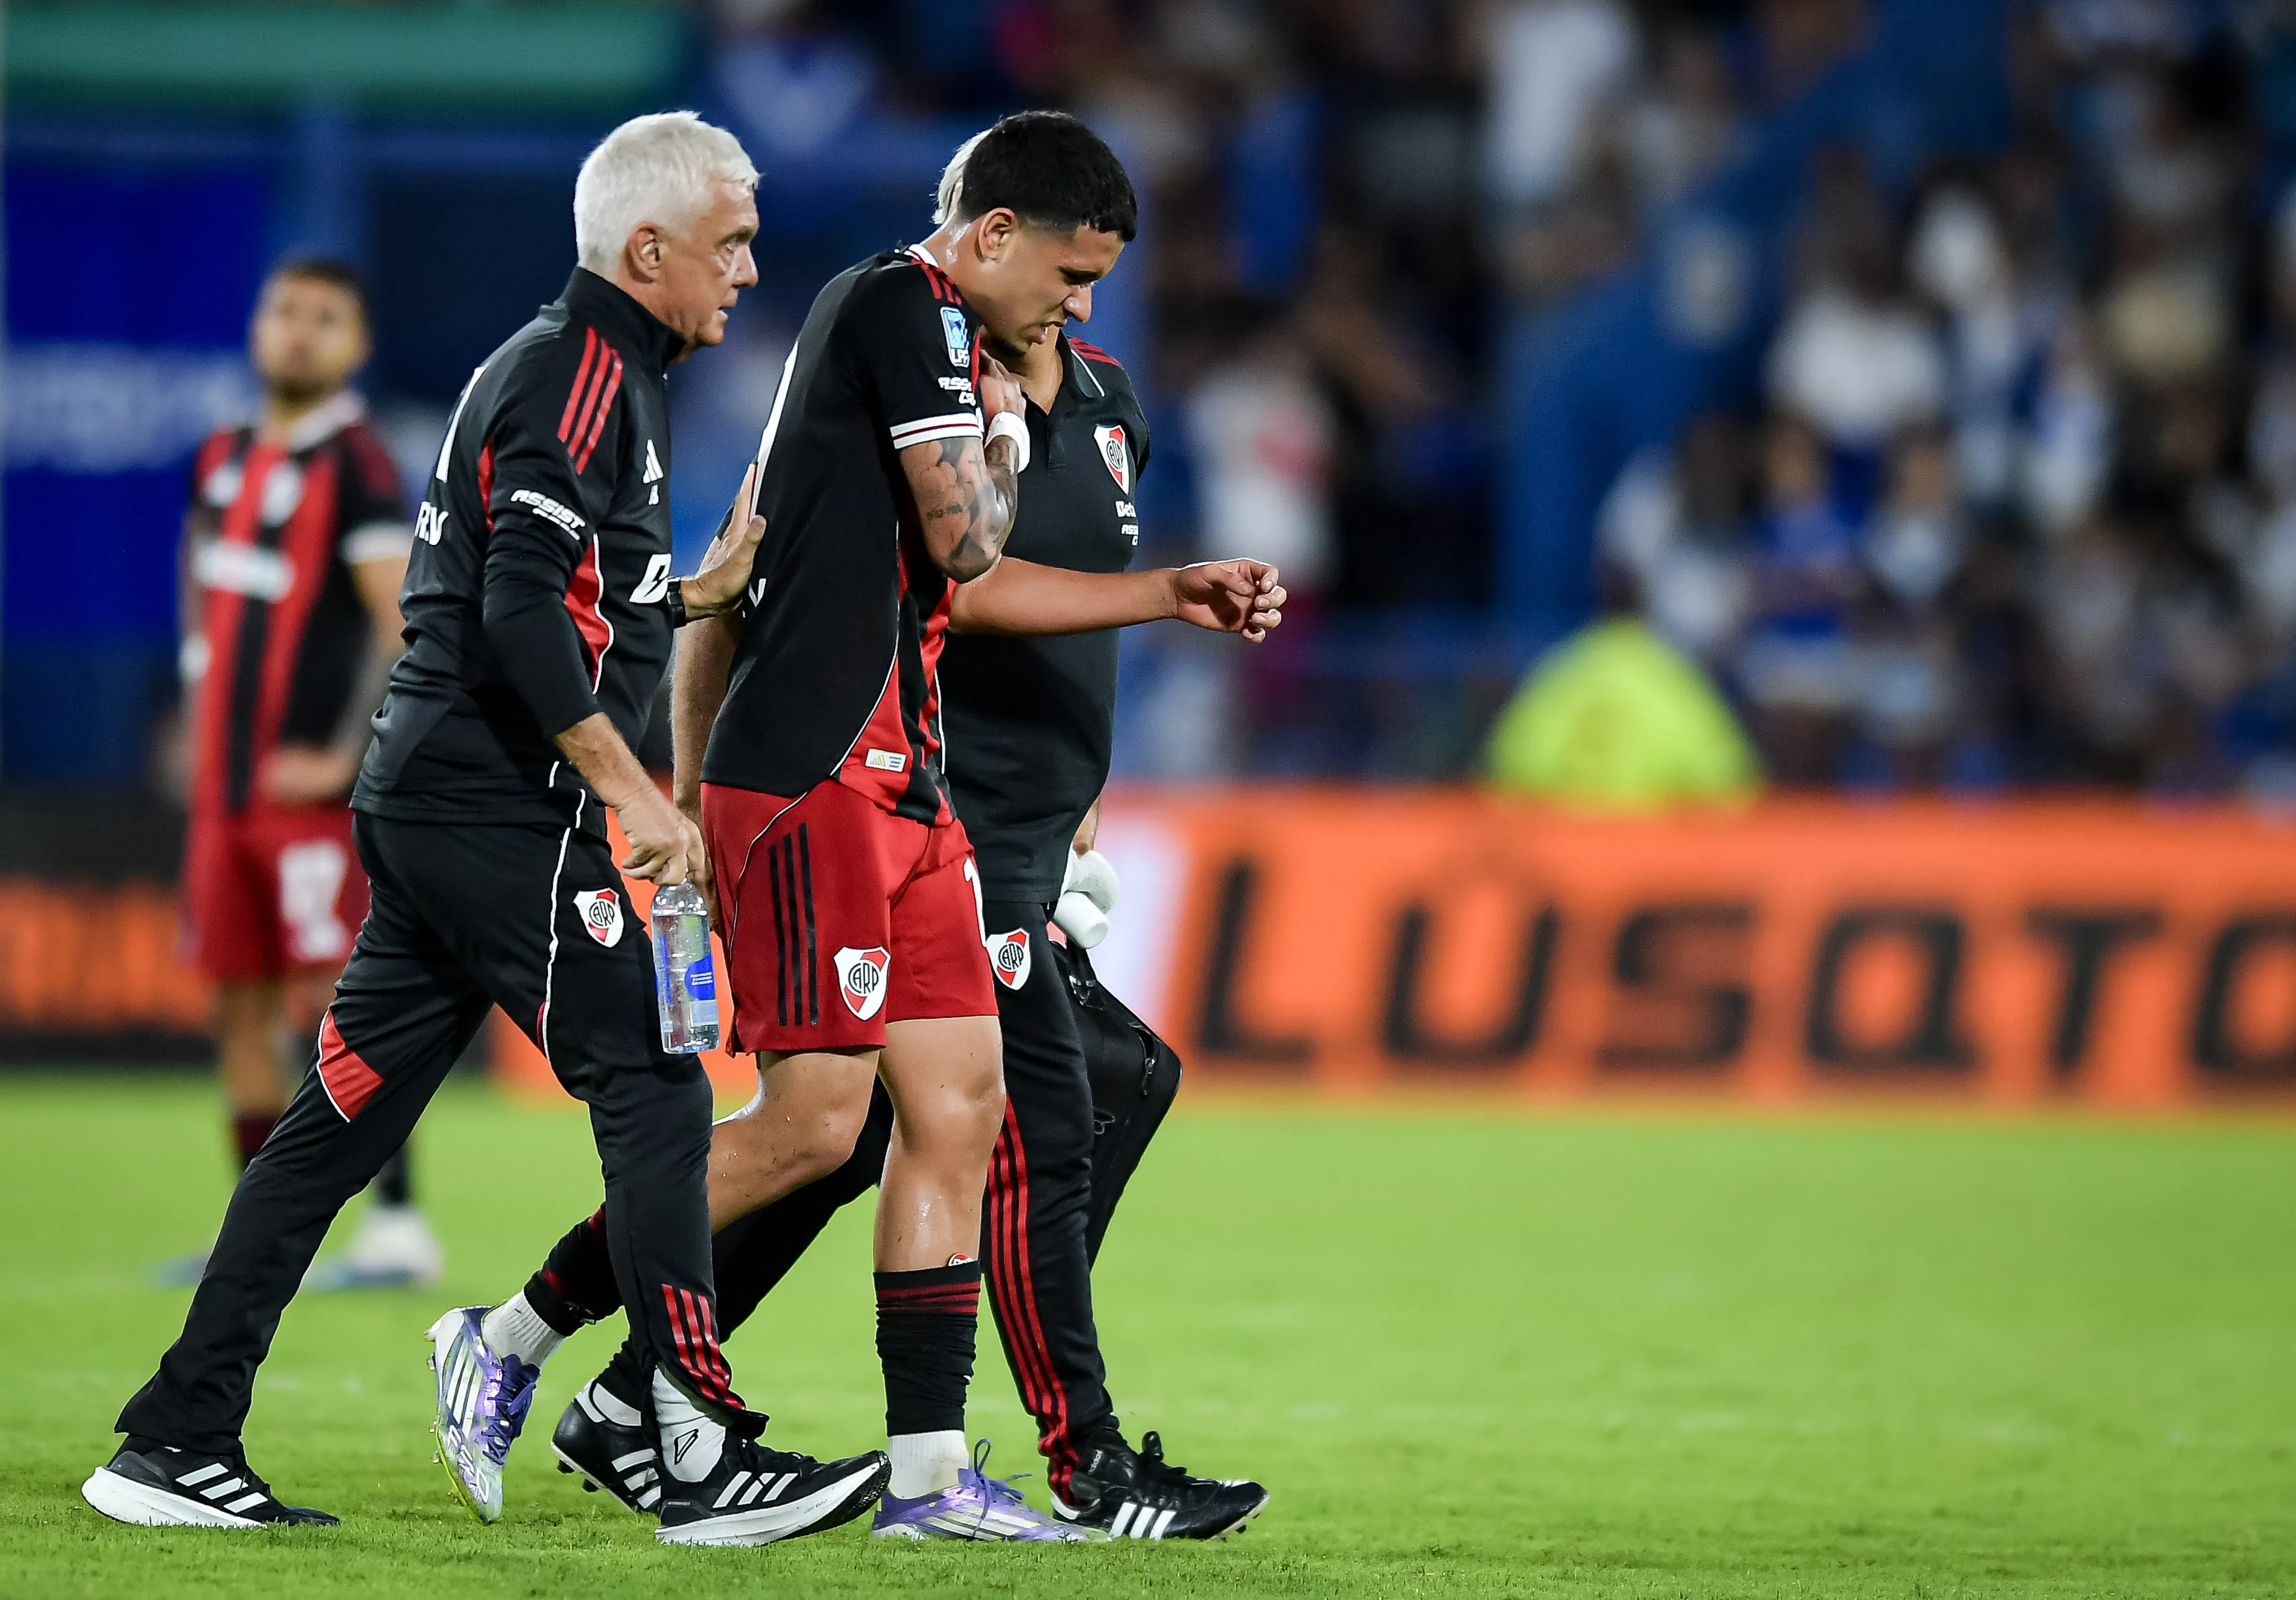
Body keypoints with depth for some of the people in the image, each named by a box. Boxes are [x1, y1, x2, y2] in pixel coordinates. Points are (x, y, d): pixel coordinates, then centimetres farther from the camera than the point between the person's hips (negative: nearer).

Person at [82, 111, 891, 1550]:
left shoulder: (550, 369, 21)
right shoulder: (586, 374, -11)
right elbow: (523, 616, -21)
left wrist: (696, 590, 19)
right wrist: (637, 794, -21)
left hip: (428, 807, 10)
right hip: (505, 817, -10)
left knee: (342, 1120, 8)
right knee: (654, 1096, -7)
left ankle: (178, 1445, 7)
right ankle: (709, 1459, -6)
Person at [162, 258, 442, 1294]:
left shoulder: (354, 467, -10)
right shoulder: (225, 461, 13)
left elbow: (411, 624, -16)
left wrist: (345, 760, -17)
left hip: (309, 790, -8)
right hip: (225, 783, 8)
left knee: (340, 1004, -10)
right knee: (239, 1006, 8)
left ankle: (397, 1227, -8)